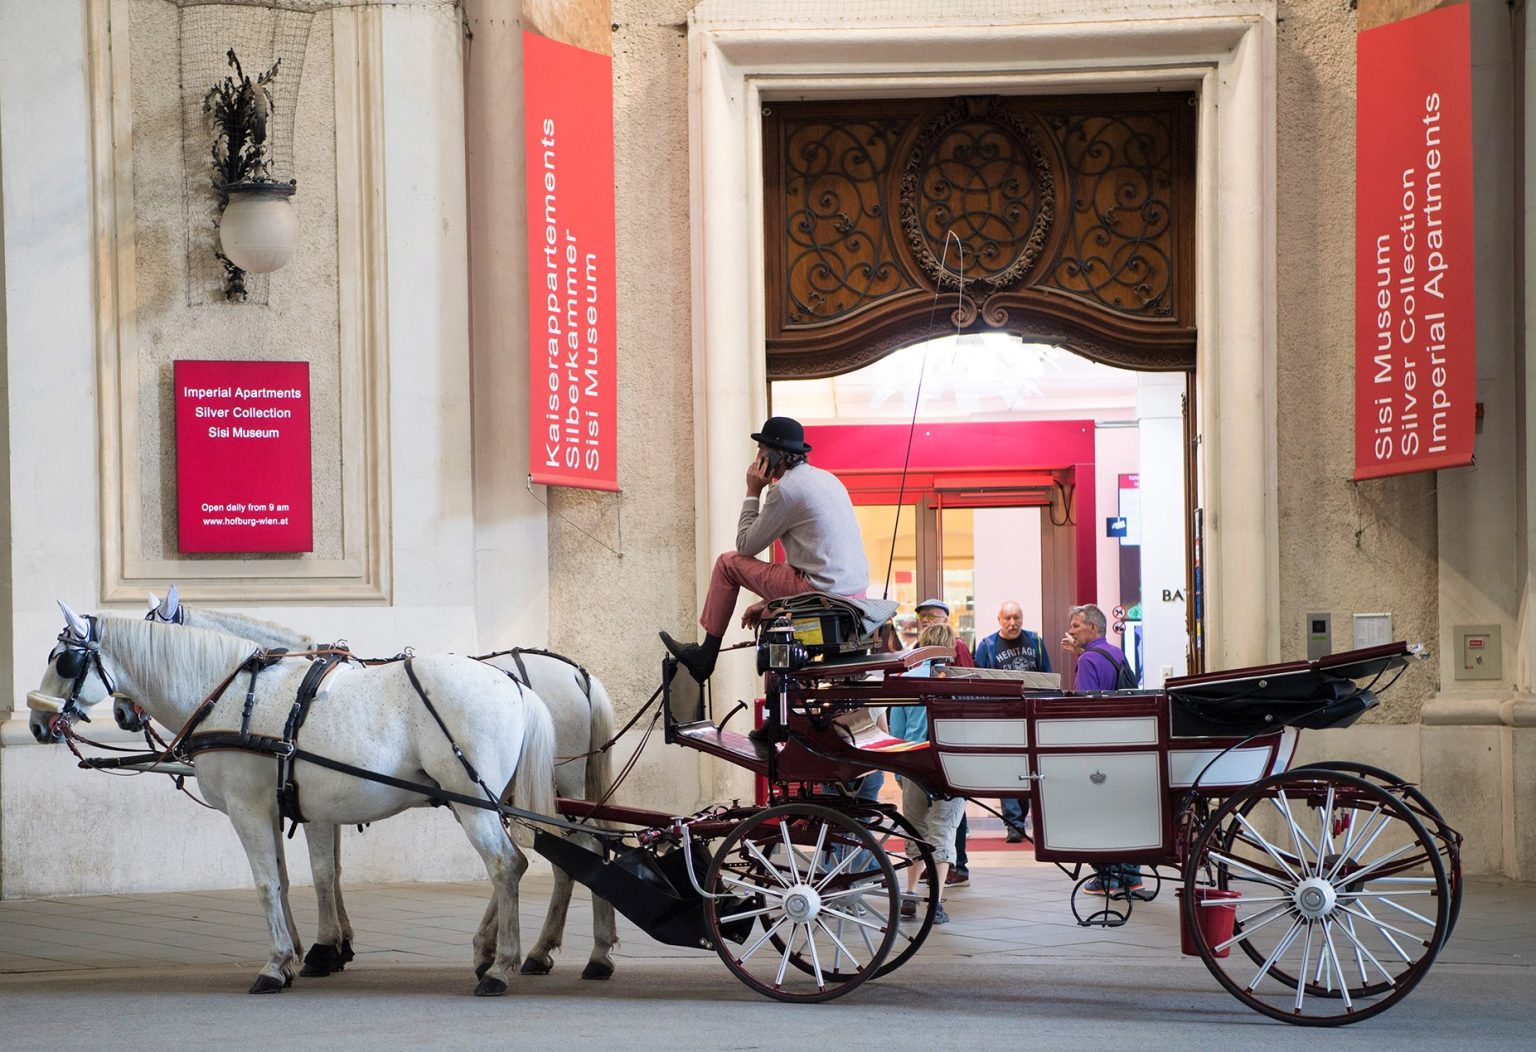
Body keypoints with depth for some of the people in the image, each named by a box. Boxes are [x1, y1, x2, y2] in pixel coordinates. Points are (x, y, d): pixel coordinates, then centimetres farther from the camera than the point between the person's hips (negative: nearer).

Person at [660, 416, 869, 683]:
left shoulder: (784, 489, -11)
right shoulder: (825, 478, 18)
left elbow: (745, 545, -2)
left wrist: (753, 493, 6)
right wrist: (769, 601, 27)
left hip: (822, 593, -9)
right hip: (857, 591, 9)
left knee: (728, 563, 5)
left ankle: (705, 658, 14)